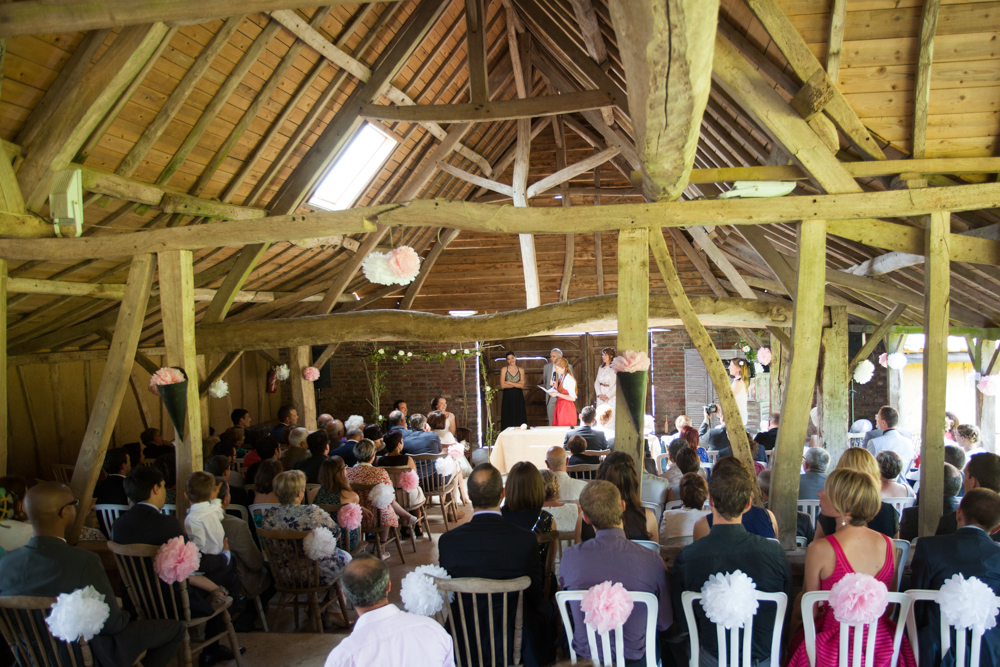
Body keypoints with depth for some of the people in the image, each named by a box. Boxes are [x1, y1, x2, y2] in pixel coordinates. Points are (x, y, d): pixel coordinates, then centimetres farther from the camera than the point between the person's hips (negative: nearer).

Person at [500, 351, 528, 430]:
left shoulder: (521, 370, 7)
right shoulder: (504, 369, 3)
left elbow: (522, 386, -2)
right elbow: (502, 385, -6)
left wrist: (509, 383, -8)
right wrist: (516, 384, -7)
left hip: (518, 397, 1)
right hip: (507, 397, -1)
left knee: (519, 418, -1)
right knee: (508, 419, -2)